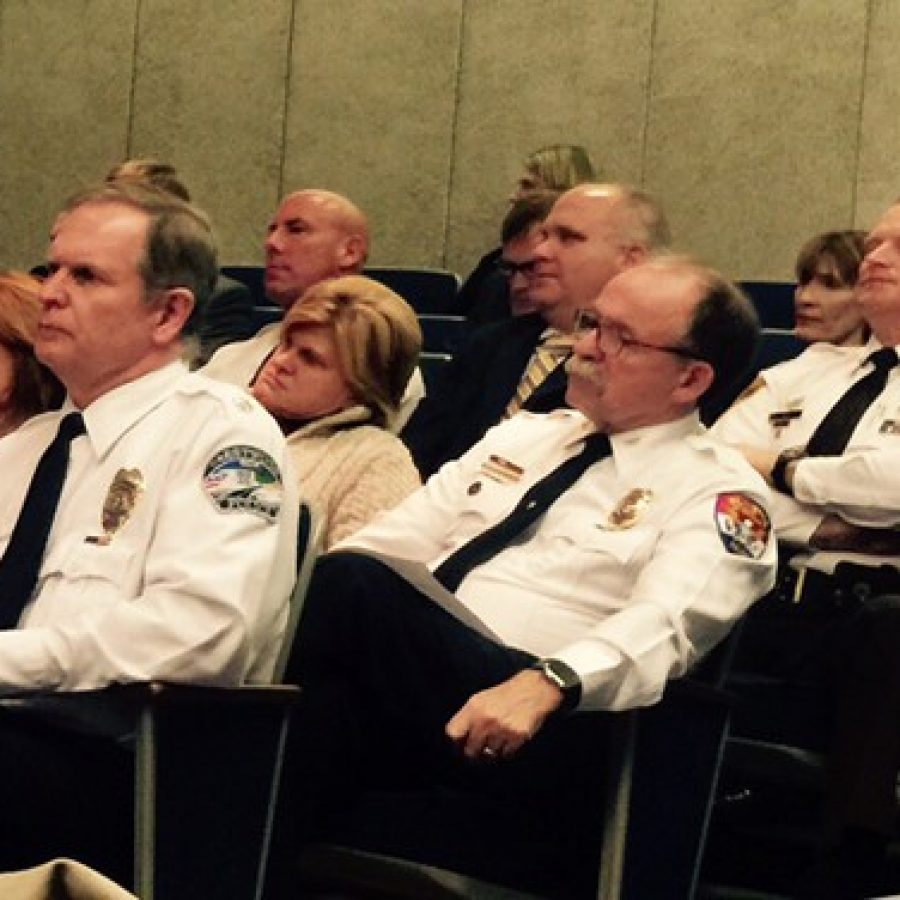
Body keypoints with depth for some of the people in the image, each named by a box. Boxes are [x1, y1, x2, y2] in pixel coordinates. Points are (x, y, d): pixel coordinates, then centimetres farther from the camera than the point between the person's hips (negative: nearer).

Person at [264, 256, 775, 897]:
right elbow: (397, 537, 20)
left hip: (532, 729, -5)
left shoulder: (718, 492, 4)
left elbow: (663, 624, -14)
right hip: (399, 697, 5)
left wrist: (544, 685, -34)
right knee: (317, 699, -31)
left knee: (354, 585, -29)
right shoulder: (525, 436, 26)